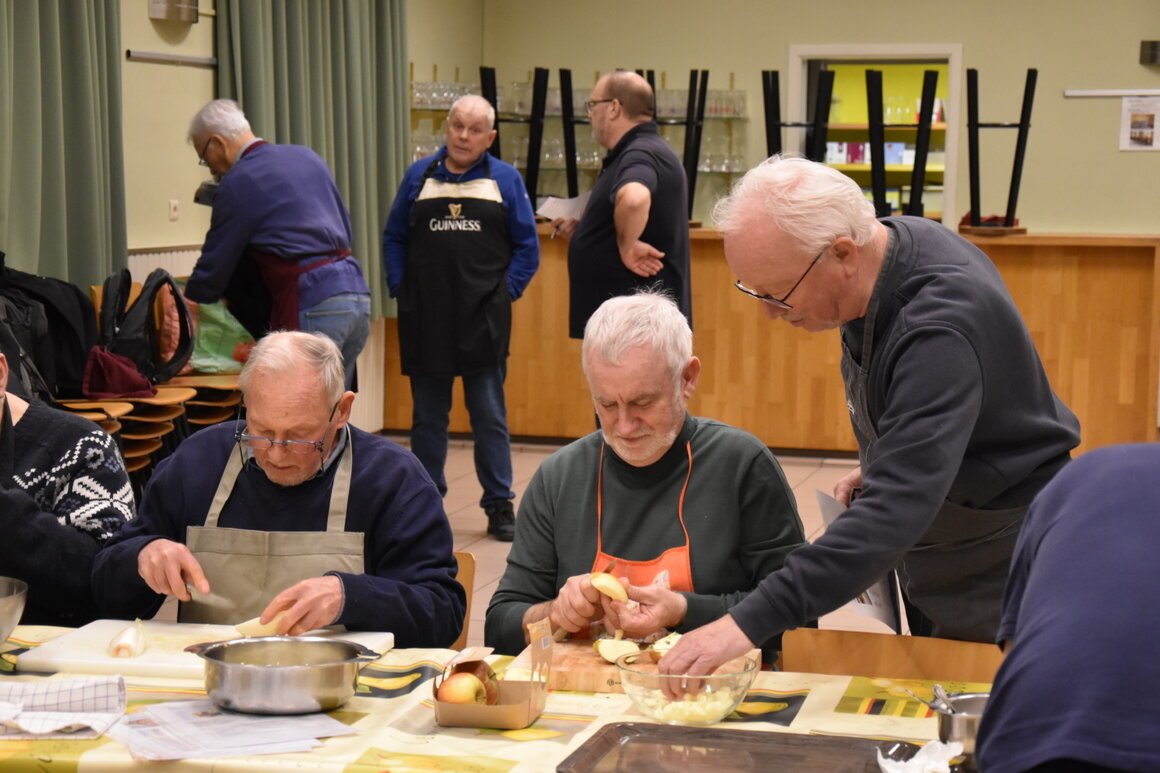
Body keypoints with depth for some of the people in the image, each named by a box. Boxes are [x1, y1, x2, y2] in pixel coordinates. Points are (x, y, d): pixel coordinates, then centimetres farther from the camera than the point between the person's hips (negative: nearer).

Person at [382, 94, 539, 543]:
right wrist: (399, 288, 2)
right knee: (427, 417, 9)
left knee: (490, 417, 2)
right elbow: (394, 238, 13)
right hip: (425, 320, 1)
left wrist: (506, 291, -3)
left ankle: (500, 506, 10)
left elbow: (527, 247, 7)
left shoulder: (506, 181, 6)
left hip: (483, 319, -1)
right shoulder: (419, 176, 9)